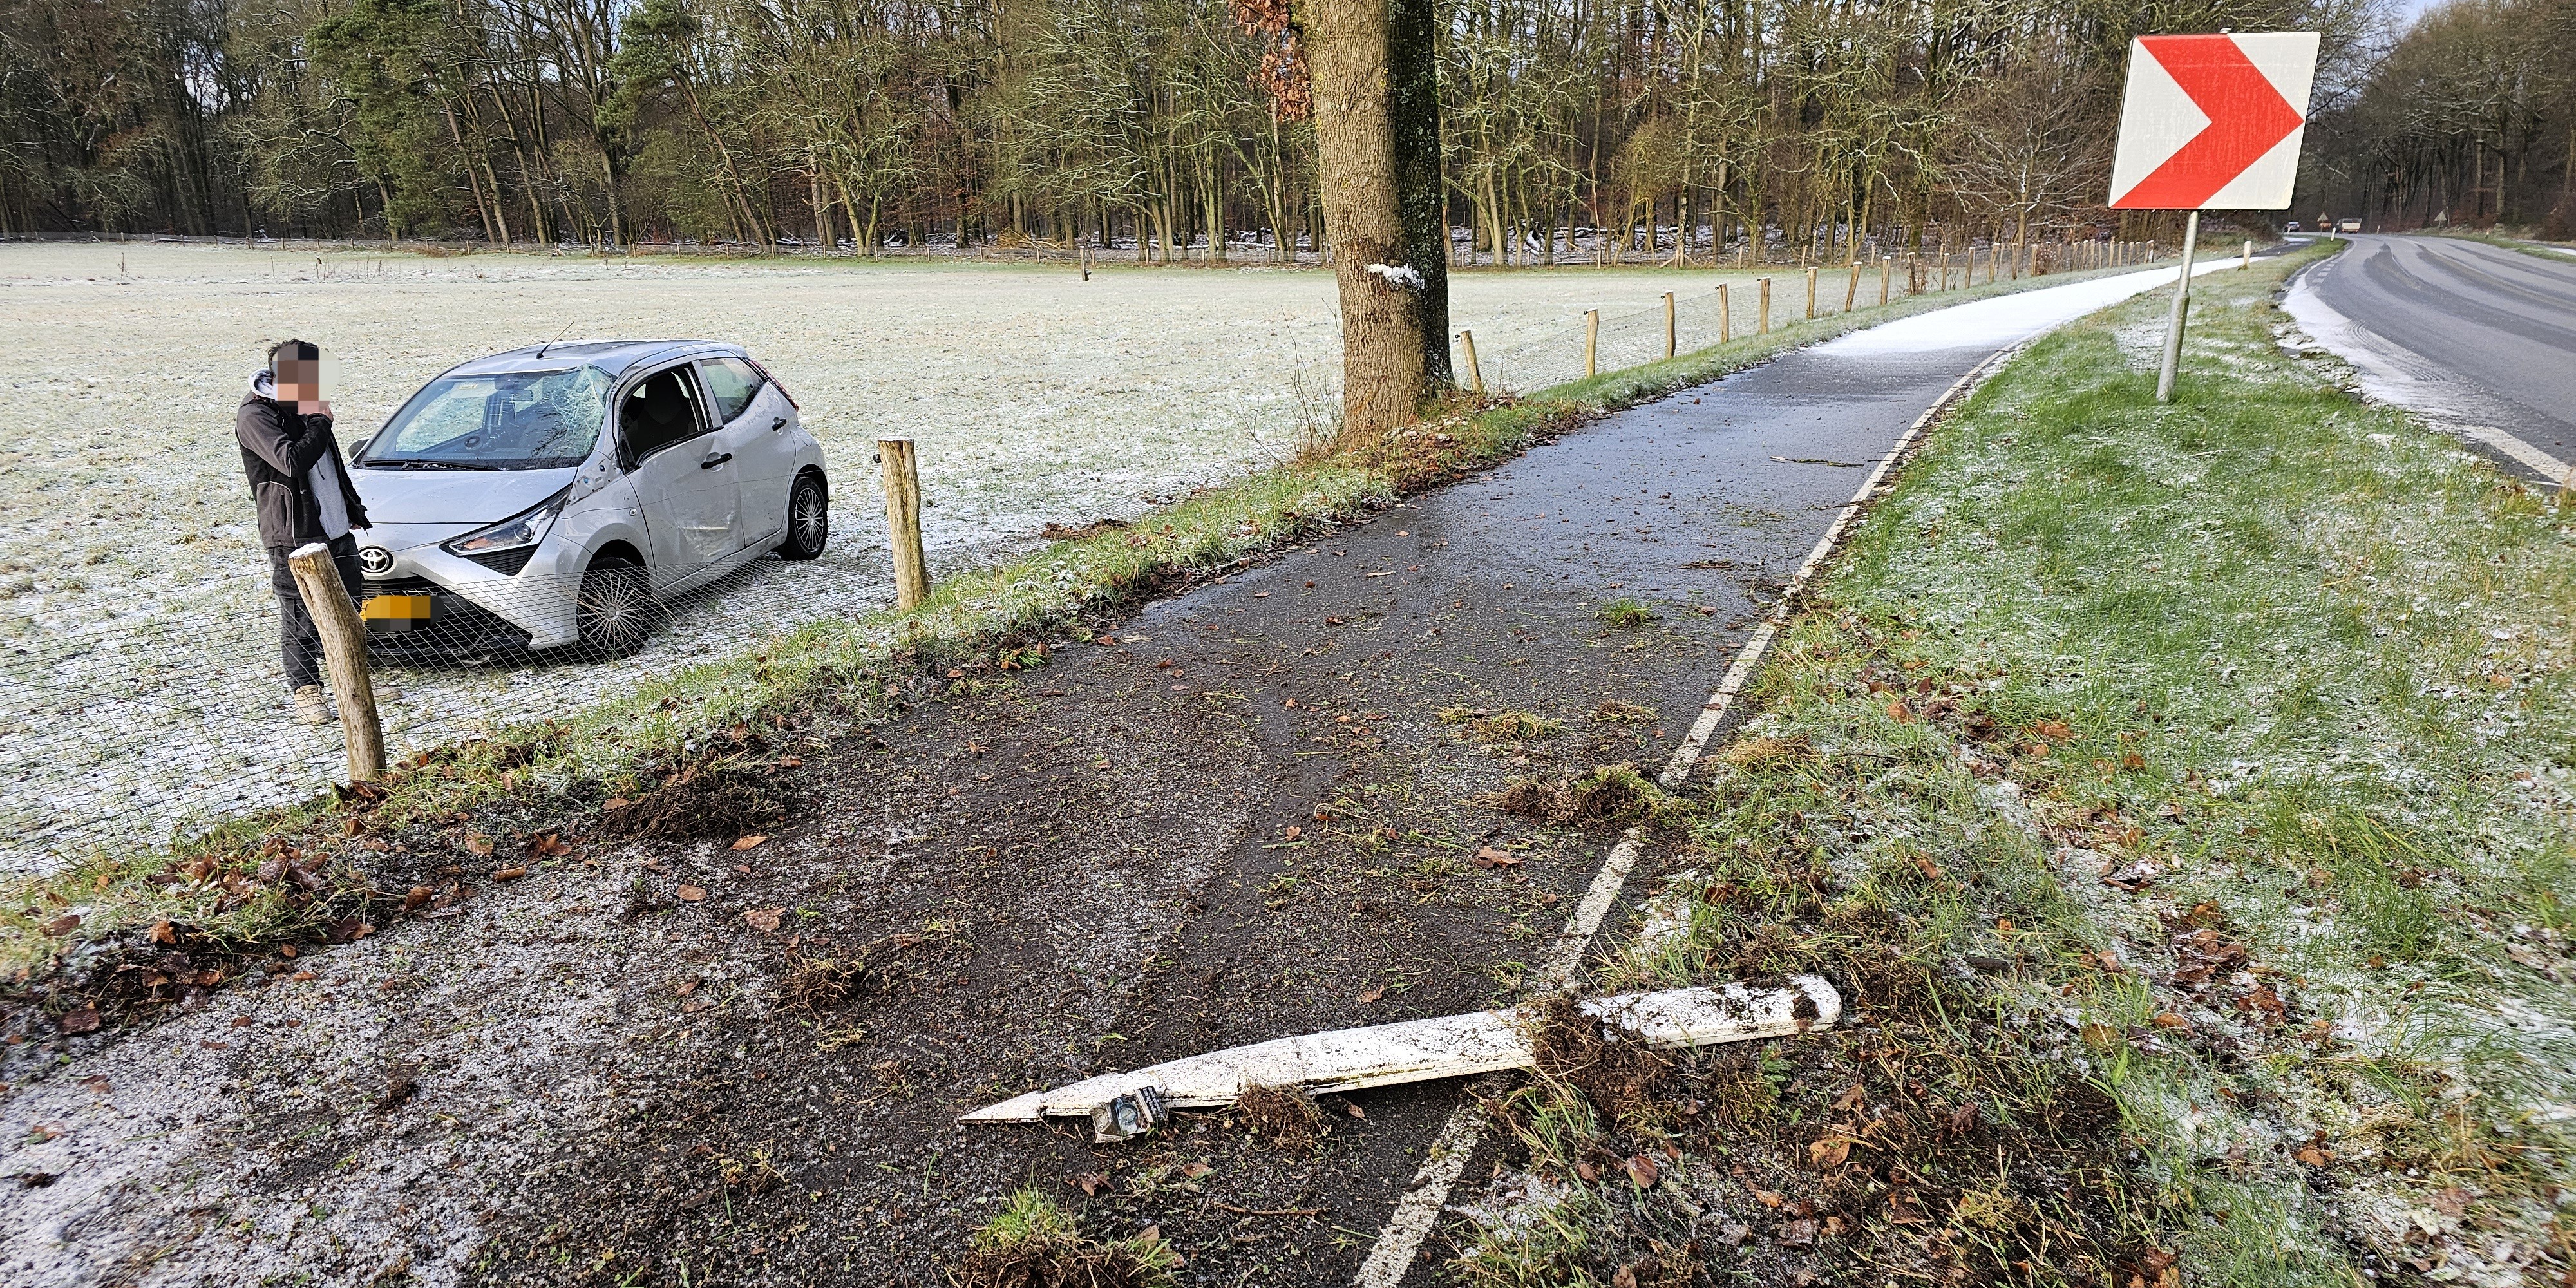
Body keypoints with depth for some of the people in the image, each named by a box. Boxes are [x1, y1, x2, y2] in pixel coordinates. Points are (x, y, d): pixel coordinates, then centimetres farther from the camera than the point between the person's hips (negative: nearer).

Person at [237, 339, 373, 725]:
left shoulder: (302, 406, 14)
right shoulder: (255, 415, -13)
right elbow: (293, 461, -28)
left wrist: (352, 508, 27)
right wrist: (320, 421, -14)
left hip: (338, 531, 8)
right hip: (294, 538, -8)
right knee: (300, 621, -1)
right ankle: (306, 692, 11)